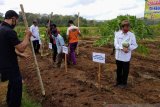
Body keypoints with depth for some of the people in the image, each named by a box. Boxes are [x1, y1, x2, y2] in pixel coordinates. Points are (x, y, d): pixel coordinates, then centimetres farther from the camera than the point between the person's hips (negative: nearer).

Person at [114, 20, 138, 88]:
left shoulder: (131, 35, -6)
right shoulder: (117, 34, -3)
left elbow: (135, 45, -3)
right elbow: (116, 44, -11)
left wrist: (128, 47, -23)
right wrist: (122, 48, -26)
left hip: (126, 57, -1)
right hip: (118, 55, 2)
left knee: (125, 71, 10)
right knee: (118, 70, 17)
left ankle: (124, 83, 30)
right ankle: (118, 81, 36)